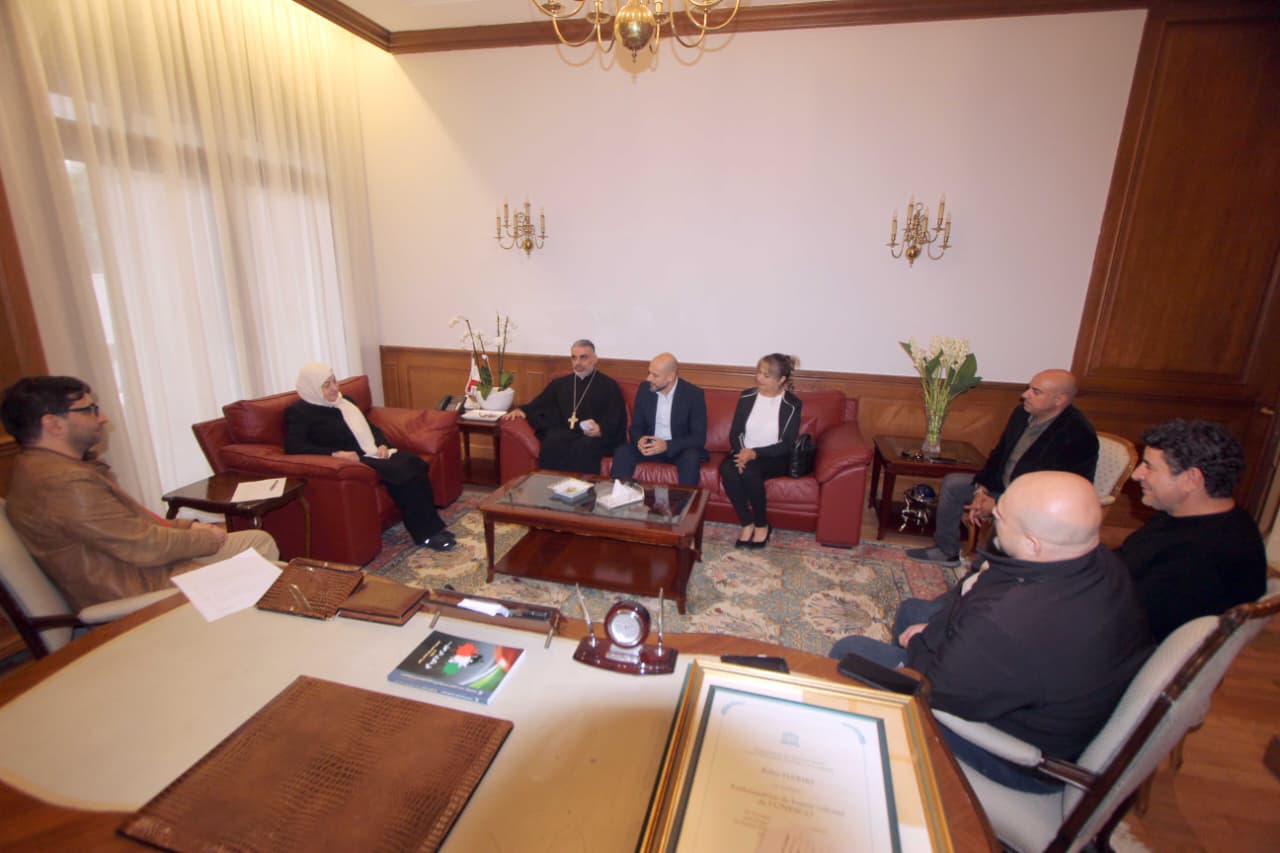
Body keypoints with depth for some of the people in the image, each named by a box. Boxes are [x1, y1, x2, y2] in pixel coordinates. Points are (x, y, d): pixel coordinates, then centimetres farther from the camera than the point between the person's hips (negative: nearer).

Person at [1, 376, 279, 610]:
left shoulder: (46, 466, 9)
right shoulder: (66, 482, -26)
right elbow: (146, 546, -23)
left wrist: (187, 526, 2)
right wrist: (208, 538, -8)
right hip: (142, 590, -10)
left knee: (261, 541, 7)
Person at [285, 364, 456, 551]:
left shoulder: (344, 401, 22)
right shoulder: (299, 412, 0)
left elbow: (370, 426, 27)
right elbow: (294, 446, -15)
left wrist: (382, 444, 5)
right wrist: (336, 453, -25)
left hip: (373, 453, 7)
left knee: (415, 463, -22)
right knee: (402, 472, -30)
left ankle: (431, 527, -21)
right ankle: (427, 533, -21)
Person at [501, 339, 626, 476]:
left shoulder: (609, 386, 13)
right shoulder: (559, 383, 26)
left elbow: (616, 421, 2)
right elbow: (538, 406, 22)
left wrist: (600, 430, -18)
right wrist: (521, 410, 1)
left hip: (593, 436, -3)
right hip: (562, 433, 3)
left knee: (584, 448, -37)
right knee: (551, 444, -32)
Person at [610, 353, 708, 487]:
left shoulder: (694, 394, -14)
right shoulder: (644, 389, -3)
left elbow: (699, 437, -15)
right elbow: (636, 426, 4)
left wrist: (667, 446, -29)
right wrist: (639, 440, -21)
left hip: (680, 448, -3)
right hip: (651, 445, 3)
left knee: (690, 458, -35)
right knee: (622, 451, -23)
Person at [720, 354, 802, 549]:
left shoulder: (791, 404, -7)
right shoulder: (747, 397, 3)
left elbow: (787, 444, -11)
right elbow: (735, 432, 3)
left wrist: (755, 453, -23)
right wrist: (741, 453, -18)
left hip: (774, 458, -3)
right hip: (745, 453, 4)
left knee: (749, 470, -35)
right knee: (726, 468, -30)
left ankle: (762, 525, -10)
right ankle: (747, 523, -14)